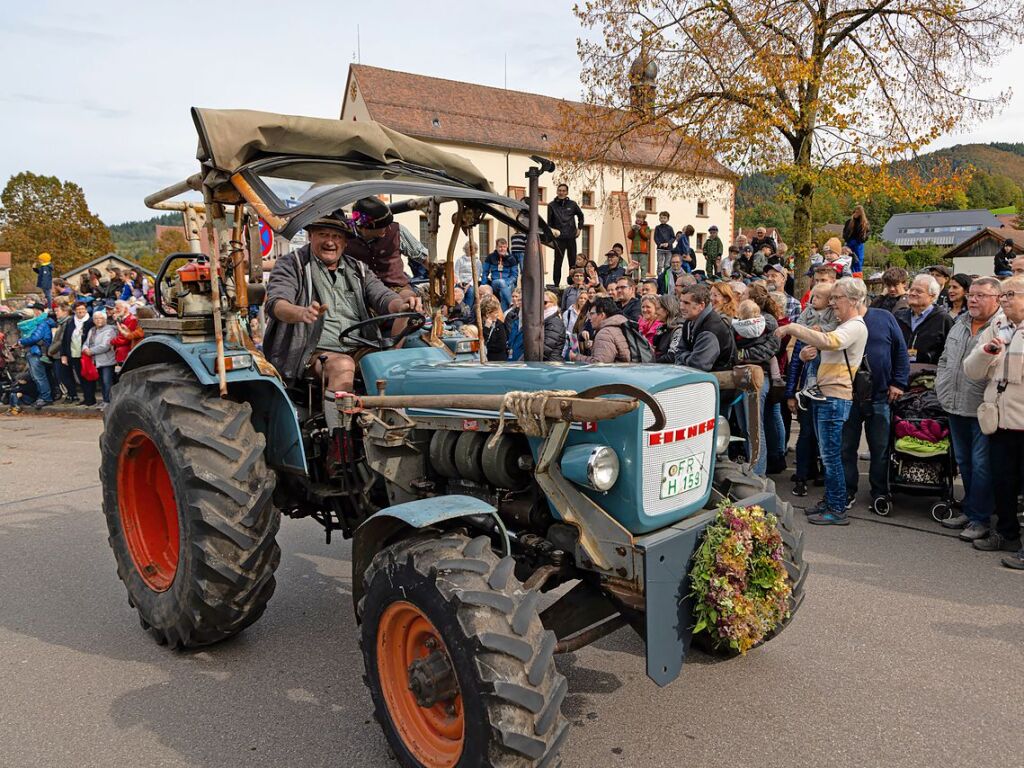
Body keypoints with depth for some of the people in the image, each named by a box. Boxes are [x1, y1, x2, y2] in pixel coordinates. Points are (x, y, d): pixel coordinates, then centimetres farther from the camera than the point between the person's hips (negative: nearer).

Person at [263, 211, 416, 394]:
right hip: (316, 352, -3)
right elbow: (276, 303, -8)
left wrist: (401, 304, -18)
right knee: (343, 367, -36)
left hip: (360, 351, 4)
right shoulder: (291, 265, 9)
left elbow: (382, 296, 9)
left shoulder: (358, 270, 22)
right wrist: (302, 313, -33)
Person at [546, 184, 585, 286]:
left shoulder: (572, 204, 6)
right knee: (558, 262, -2)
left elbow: (580, 216, 21)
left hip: (571, 237, 2)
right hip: (559, 238, -2)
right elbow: (549, 222, 2)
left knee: (573, 262, 5)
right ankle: (556, 284, 2)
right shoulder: (552, 205, 1)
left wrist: (579, 228, 13)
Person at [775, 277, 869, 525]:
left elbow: (828, 342, -32)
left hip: (835, 398, -10)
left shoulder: (856, 327, -13)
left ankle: (838, 510, 2)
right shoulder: (844, 326, 20)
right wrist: (810, 349, 1)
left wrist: (793, 328, -27)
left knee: (831, 455, -5)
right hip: (825, 395, 10)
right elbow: (822, 346, 23)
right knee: (827, 454, 15)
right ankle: (830, 500, 25)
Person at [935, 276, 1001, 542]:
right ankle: (969, 510, 31)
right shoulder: (960, 324, 13)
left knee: (981, 465, 0)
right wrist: (942, 388, 13)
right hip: (956, 408, 7)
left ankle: (979, 519, 11)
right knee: (963, 462, 17)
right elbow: (945, 359, 20)